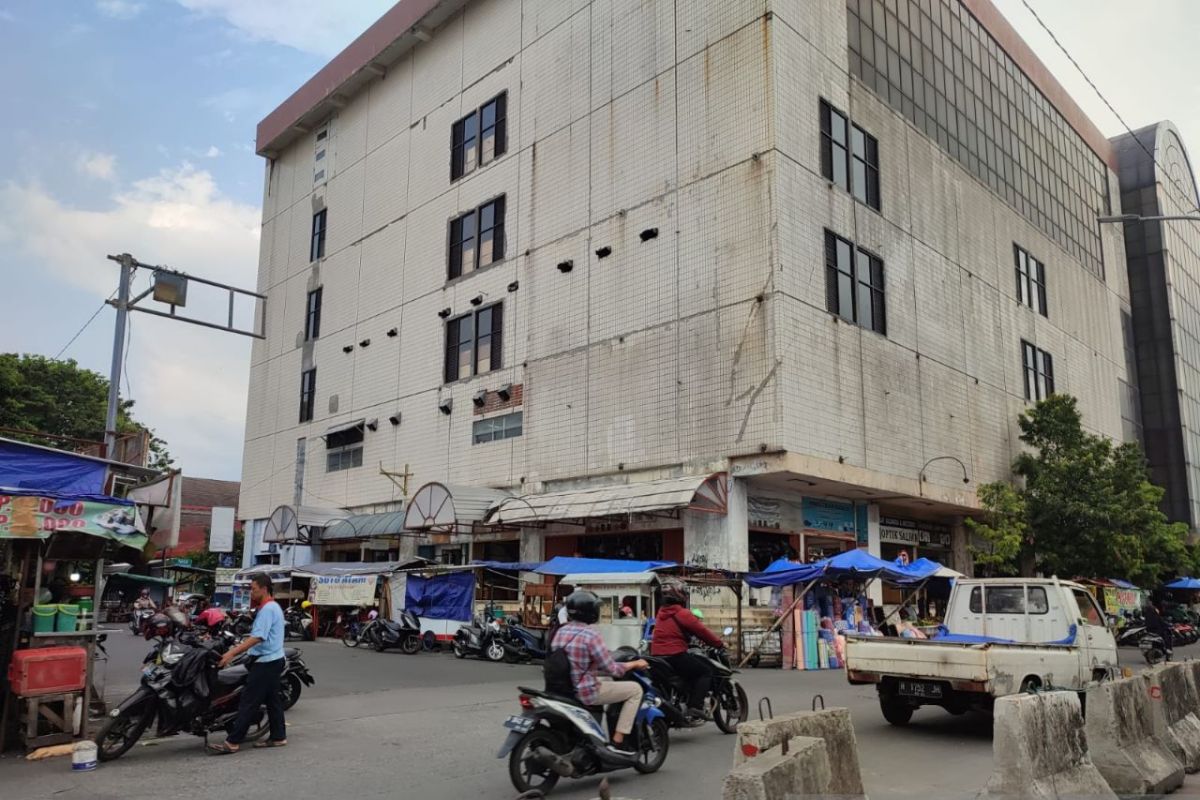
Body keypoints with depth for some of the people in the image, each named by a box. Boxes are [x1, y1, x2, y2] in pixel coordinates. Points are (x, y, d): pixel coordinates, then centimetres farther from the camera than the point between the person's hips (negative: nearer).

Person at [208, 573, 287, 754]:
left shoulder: (267, 609, -17)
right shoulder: (273, 607, 17)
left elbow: (257, 638, -25)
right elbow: (257, 636, 20)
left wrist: (232, 653, -26)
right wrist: (236, 650, 16)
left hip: (266, 662, -10)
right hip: (273, 660, 10)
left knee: (249, 702, -8)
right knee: (272, 699, 12)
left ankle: (232, 742, -6)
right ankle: (278, 737, 16)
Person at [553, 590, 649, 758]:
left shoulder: (560, 632, 3)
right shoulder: (590, 635, -19)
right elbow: (612, 670, -15)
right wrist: (635, 664, 1)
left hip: (563, 690, 8)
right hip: (585, 692, -8)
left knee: (604, 682, 35)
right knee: (635, 689, 2)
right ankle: (617, 742, 0)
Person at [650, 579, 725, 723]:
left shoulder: (661, 613, 16)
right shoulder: (682, 613, -10)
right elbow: (701, 630, -8)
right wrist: (719, 644, 4)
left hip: (657, 656, 9)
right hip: (675, 656, -9)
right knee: (706, 672, 3)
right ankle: (695, 707, -10)